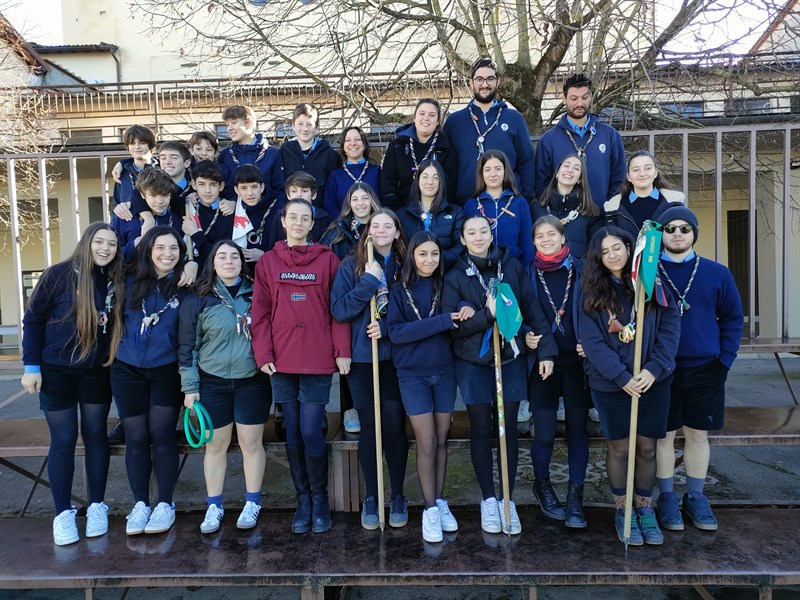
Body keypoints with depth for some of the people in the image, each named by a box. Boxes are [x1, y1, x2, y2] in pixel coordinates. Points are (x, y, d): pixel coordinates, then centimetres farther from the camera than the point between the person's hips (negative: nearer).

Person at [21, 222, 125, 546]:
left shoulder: (116, 281, -3)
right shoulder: (58, 274, -11)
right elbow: (32, 320, -6)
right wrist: (31, 366, -9)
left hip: (97, 372, 3)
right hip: (56, 370, -2)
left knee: (95, 434, 11)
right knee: (63, 440, 5)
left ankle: (97, 505, 24)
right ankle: (63, 513, 18)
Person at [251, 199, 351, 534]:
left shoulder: (328, 259, 4)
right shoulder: (268, 262, 8)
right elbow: (261, 312, 5)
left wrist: (342, 351, -6)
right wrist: (263, 354, -3)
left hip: (318, 359, -2)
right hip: (282, 360, 2)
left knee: (311, 432, -4)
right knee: (292, 433, 9)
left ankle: (319, 500, 16)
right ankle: (303, 500, 23)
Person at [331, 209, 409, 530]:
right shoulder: (352, 266, 1)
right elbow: (338, 310, -8)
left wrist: (387, 328, -13)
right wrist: (370, 281, -14)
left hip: (396, 359, 1)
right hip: (361, 359, 0)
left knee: (395, 426, 5)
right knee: (368, 428, 7)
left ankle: (398, 496, 21)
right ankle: (371, 497, 21)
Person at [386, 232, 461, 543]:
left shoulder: (445, 286, 4)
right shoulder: (399, 290, -4)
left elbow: (457, 322, 2)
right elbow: (396, 331, -16)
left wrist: (465, 310, -21)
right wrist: (440, 322, -22)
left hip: (444, 371, 3)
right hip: (413, 374, -2)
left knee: (441, 440, 11)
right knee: (426, 443, 0)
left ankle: (441, 502, 26)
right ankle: (430, 509, 14)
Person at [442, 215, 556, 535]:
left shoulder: (512, 266, 0)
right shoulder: (455, 275, -4)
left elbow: (532, 308, 1)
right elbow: (452, 325, -10)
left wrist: (546, 349, -4)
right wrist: (487, 314, -23)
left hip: (511, 358, 1)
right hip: (473, 363, -1)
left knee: (508, 428, 7)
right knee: (481, 429, 7)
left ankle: (508, 499, 22)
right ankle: (488, 499, 23)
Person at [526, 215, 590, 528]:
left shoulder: (580, 270, 3)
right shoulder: (528, 273, 4)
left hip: (577, 362, 1)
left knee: (577, 429, 5)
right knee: (544, 434, 0)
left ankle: (575, 498, 18)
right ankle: (542, 484, 27)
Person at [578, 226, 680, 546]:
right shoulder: (592, 291, -3)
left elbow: (670, 327, -4)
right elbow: (591, 340, -9)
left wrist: (654, 369, -15)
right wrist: (622, 376, -16)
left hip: (653, 381, 1)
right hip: (610, 384, -1)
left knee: (646, 447, 10)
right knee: (619, 448, 10)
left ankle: (645, 508, 29)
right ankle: (622, 510, 27)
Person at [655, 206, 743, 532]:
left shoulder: (716, 273, 2)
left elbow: (733, 317, 8)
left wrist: (724, 359, -2)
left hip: (705, 370, 2)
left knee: (698, 433, 12)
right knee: (664, 434, 6)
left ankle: (696, 498, 27)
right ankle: (667, 498, 21)